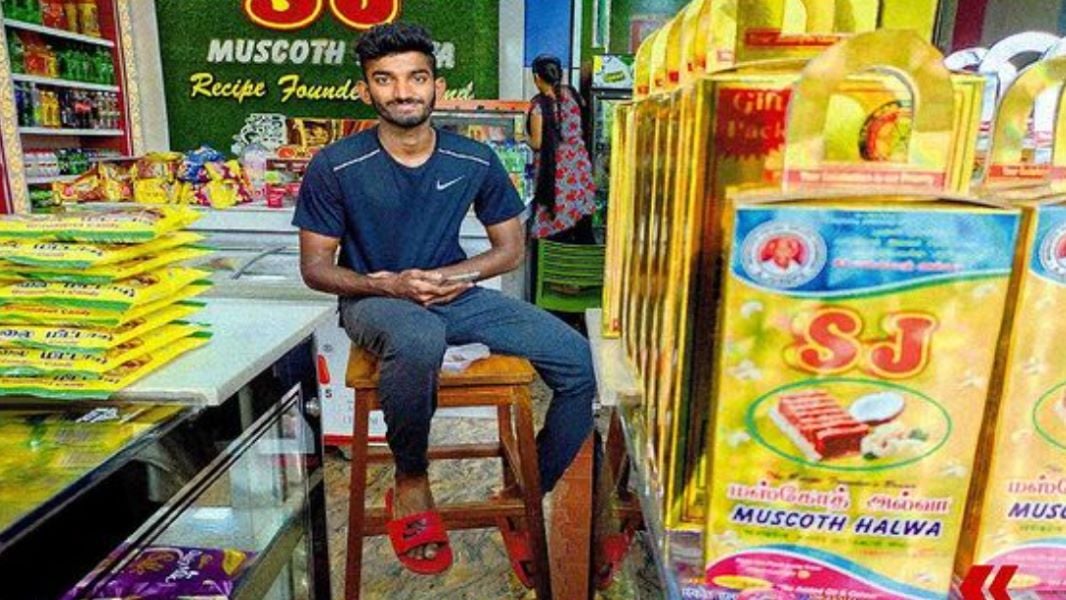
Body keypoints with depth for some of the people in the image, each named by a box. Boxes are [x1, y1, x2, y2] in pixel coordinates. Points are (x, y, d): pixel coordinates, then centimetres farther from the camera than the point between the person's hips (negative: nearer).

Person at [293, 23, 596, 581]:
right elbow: (315, 266, -3)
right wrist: (390, 286, -20)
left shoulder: (476, 160, -2)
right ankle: (411, 485, -12)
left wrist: (459, 275, -13)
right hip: (374, 301, -3)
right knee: (419, 340, -43)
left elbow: (511, 247, 7)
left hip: (456, 293, 4)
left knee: (579, 362, -16)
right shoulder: (334, 167, -9)